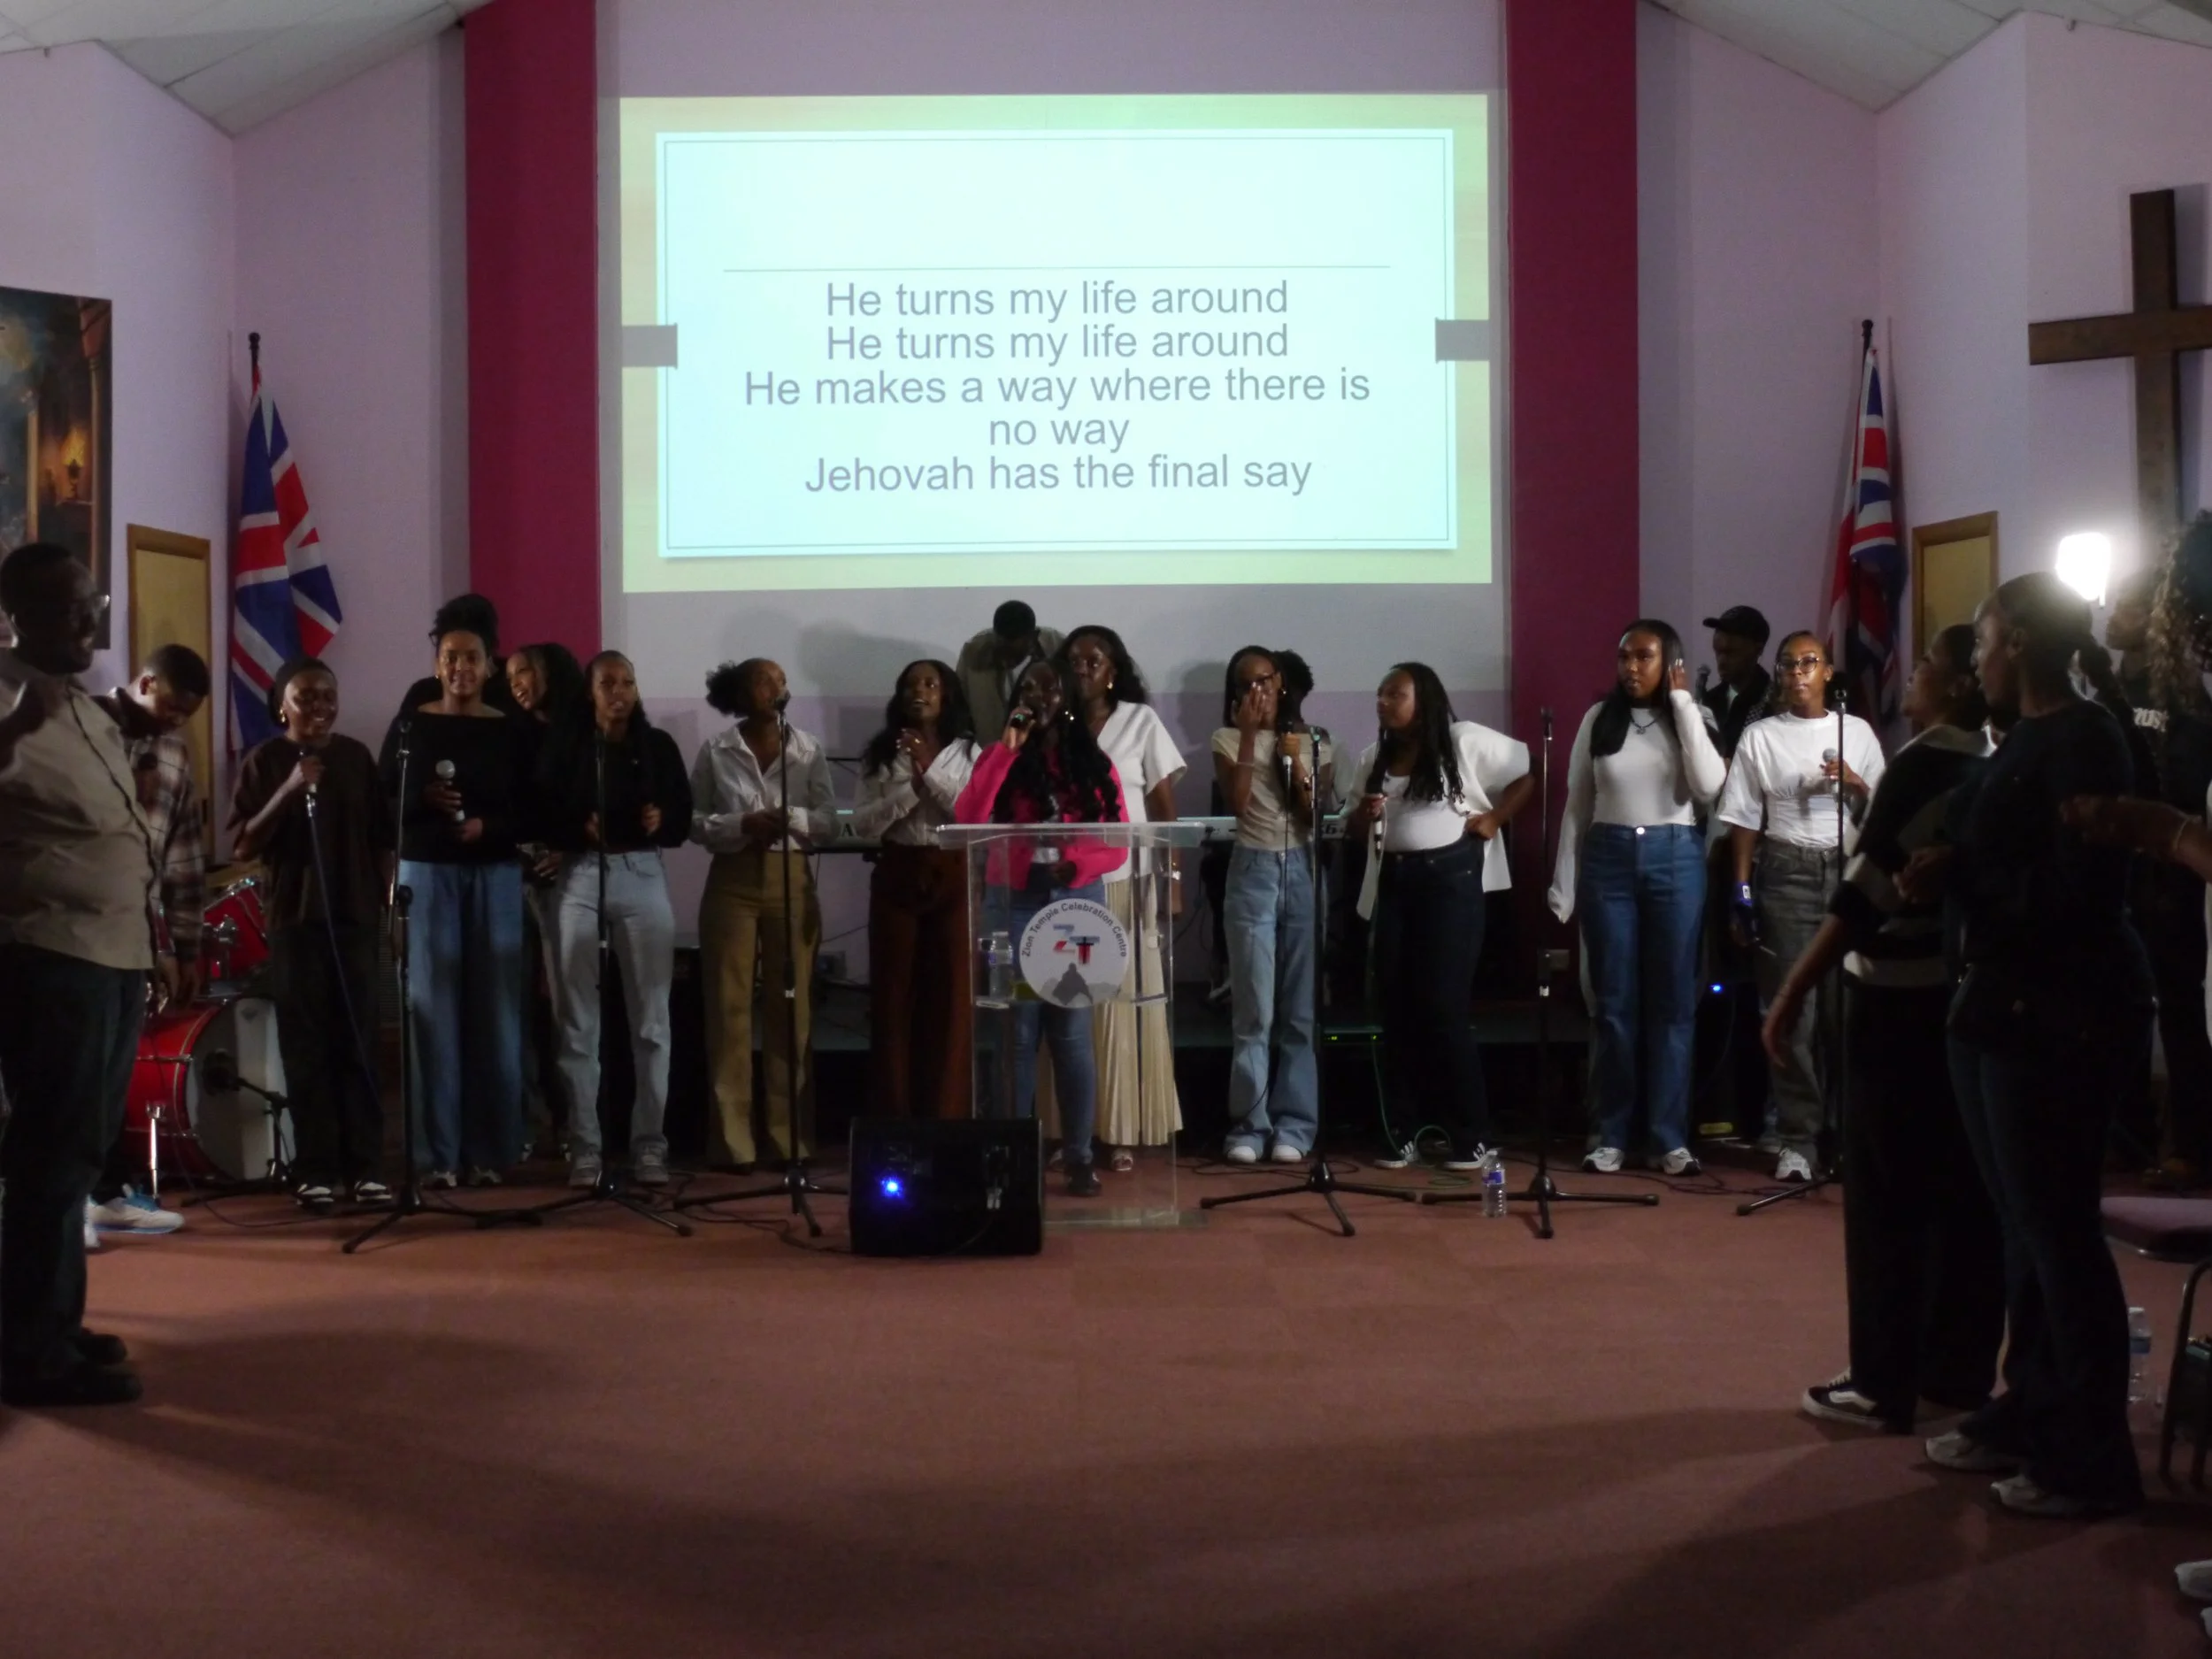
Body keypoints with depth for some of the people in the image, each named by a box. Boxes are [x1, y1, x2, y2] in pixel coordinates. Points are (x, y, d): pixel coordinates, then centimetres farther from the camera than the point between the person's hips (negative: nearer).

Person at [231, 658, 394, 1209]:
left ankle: (365, 1166, 4)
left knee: (359, 1044, 2)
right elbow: (243, 846, -6)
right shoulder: (263, 761, 1)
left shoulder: (356, 757, 9)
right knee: (306, 1047, 0)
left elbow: (382, 837, 13)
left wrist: (389, 902, 5)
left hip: (356, 916, 2)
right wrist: (290, 791, -17)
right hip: (295, 918, -2)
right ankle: (314, 1170, 3)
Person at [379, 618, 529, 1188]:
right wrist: (423, 801, -16)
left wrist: (488, 826, -14)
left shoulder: (511, 732, 6)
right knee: (433, 1010, -3)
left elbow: (528, 812, 4)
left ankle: (490, 1151, 5)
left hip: (495, 875, 1)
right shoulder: (410, 725, 5)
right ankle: (437, 1154, 0)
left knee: (493, 1010, -1)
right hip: (426, 873, -1)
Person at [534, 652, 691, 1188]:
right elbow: (541, 811, 0)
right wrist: (574, 832, -17)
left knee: (651, 1017, 0)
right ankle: (585, 1146, 6)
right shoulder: (564, 742, 5)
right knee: (577, 1019, 0)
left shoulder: (658, 745, 9)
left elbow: (682, 817, 8)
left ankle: (649, 1144, 6)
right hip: (579, 876, -1)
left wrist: (660, 820, -12)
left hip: (641, 875, 1)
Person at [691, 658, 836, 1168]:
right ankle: (733, 1141, 2)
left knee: (792, 1009, 1)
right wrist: (742, 824, -14)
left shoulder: (809, 749, 6)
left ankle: (790, 1139, 7)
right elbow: (693, 821, 2)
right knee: (730, 1008, -2)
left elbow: (830, 821, 4)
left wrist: (792, 818, -15)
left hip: (791, 882, 1)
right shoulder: (716, 752, 3)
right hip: (733, 883, -1)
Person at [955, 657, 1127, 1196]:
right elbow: (967, 820, -11)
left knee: (1072, 1032, 1)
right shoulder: (1000, 759, 6)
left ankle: (1079, 1156, 5)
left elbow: (1118, 844, 4)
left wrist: (1075, 864, -16)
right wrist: (1006, 750, -12)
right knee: (1018, 1031, -1)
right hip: (1014, 902, 0)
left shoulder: (1094, 764, 8)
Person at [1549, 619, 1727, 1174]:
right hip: (1608, 860, 1)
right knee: (1613, 1002, 4)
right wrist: (1564, 884, 3)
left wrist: (1682, 702, -11)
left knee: (1673, 1002, 3)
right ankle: (1609, 1135, 12)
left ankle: (1671, 1137, 10)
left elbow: (1709, 786, -15)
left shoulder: (1693, 718, 3)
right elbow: (1576, 806, 7)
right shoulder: (1599, 718, 5)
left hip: (1676, 861, -1)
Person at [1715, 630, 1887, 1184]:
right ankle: (1797, 1139, 2)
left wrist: (1854, 784, -9)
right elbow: (1744, 821, 4)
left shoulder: (1857, 732, 9)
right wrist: (1741, 895, -1)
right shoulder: (1760, 737, 5)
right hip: (1787, 872, -1)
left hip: (1850, 870, 1)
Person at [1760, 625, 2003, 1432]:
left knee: (1888, 1192, -1)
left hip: (1900, 998, -8)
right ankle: (1962, 1372, 19)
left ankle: (1885, 1383, 5)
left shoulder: (1923, 766, -14)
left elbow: (1867, 889, -20)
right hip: (1967, 994, 8)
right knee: (1963, 1188, 11)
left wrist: (1793, 993, -19)